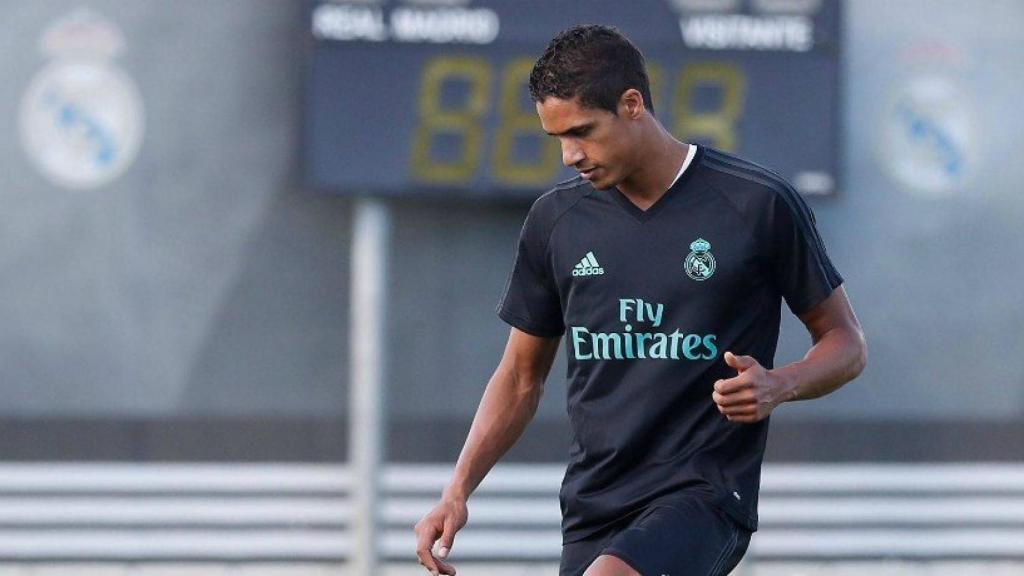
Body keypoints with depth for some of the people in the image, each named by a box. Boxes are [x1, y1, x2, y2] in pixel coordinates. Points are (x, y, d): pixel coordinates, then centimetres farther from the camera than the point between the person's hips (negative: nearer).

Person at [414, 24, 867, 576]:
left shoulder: (758, 204, -6)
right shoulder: (555, 219, 7)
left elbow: (846, 343, 3)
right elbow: (521, 375, 17)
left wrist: (777, 386, -18)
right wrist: (457, 491, 6)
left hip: (703, 495, -5)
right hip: (591, 505, 5)